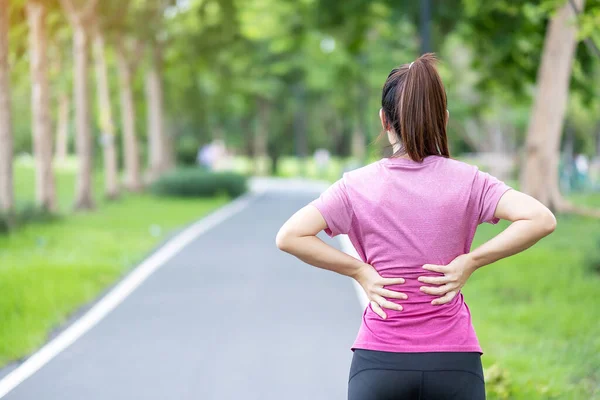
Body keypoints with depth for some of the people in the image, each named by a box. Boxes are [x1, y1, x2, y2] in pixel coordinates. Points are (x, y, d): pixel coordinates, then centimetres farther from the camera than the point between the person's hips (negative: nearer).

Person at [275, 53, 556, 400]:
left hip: (379, 359, 0)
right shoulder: (467, 180, -1)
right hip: (454, 361, 0)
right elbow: (540, 219, -12)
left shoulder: (358, 185, -1)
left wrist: (359, 270, -2)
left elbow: (289, 236, -8)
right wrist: (470, 262, -6)